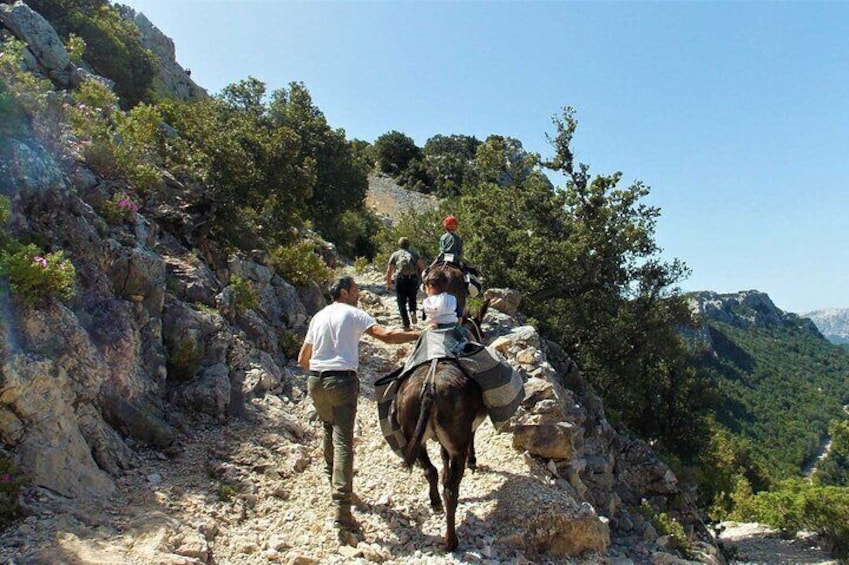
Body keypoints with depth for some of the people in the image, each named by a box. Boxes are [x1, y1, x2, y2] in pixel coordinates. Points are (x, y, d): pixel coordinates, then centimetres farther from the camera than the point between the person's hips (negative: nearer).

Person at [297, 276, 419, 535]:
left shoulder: (318, 317, 15)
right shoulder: (353, 314, -2)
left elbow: (302, 359, 18)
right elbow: (386, 335, -16)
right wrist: (419, 334, -10)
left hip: (315, 380, 6)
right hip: (342, 381, -6)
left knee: (329, 429, 27)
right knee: (343, 441, -9)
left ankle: (332, 476, 45)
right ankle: (341, 509, -15)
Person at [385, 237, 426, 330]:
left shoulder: (395, 254, 15)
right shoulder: (414, 253, 15)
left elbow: (389, 271, 10)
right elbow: (422, 266, 2)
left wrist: (388, 284, 17)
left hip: (400, 279, -1)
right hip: (413, 278, 1)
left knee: (401, 302, 7)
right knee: (412, 298, 22)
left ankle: (406, 325, 4)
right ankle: (412, 312, -6)